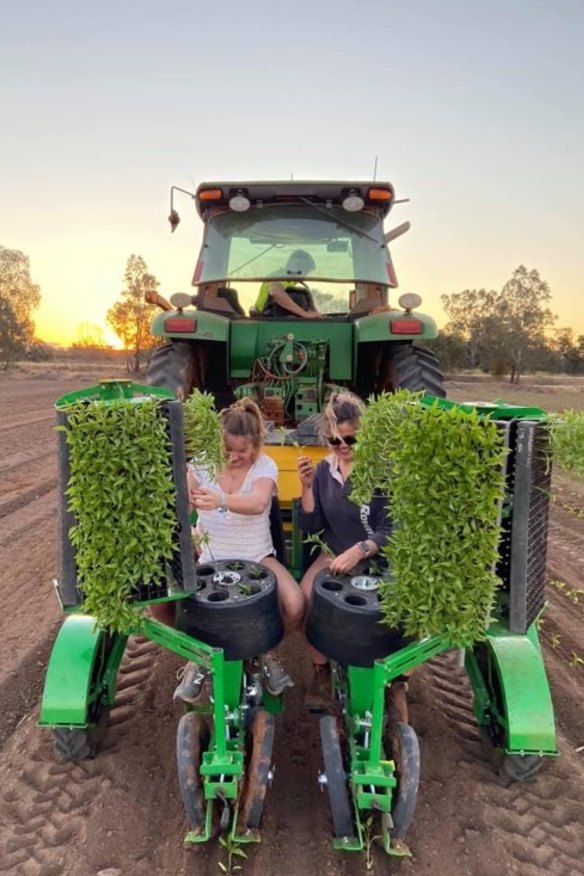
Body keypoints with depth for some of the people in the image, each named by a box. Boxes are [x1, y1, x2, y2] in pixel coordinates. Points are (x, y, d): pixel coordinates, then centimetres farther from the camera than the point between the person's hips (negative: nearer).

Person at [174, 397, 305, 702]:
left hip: (256, 557, -1)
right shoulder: (203, 464, -4)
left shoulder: (265, 466, -11)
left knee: (295, 605, -25)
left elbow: (257, 504, -33)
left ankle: (267, 651, 10)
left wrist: (220, 500, -54)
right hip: (210, 558, 2)